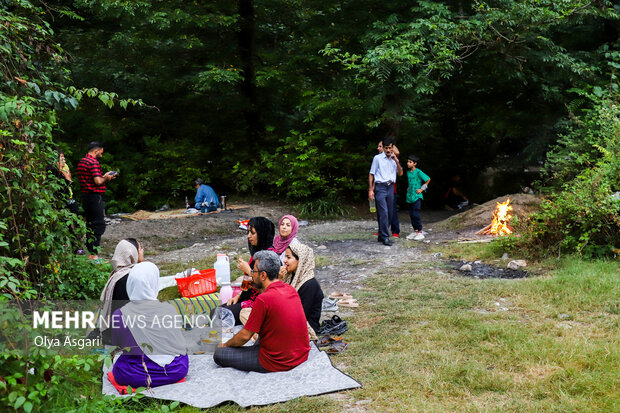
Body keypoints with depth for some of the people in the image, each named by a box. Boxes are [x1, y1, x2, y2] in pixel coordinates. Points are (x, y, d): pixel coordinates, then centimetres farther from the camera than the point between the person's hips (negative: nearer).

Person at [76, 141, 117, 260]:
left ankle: (90, 252, 18)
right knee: (99, 225, -5)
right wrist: (106, 178, -2)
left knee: (90, 224, 14)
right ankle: (94, 254, -7)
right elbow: (98, 181, -21)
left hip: (85, 196, 10)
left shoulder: (81, 162, 15)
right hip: (95, 197, -10)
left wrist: (104, 176, 16)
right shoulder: (94, 162, -15)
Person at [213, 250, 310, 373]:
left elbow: (245, 336, -11)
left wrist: (225, 345, 6)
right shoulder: (291, 289, 2)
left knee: (218, 354, -1)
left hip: (278, 363, -8)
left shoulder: (263, 299, -21)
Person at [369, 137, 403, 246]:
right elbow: (371, 174, 2)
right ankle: (385, 237, -12)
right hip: (380, 187, -5)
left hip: (390, 188, 5)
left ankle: (381, 236, 16)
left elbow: (400, 173, 8)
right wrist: (370, 189, -5)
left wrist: (396, 161, -5)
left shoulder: (394, 159, 14)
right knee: (383, 213, -13)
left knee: (390, 213, 5)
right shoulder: (377, 158, 1)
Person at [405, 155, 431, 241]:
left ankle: (420, 232, -4)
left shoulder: (418, 172, -9)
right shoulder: (408, 172, 12)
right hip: (409, 197, 7)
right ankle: (415, 231, 17)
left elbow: (428, 179, -7)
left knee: (416, 215, -11)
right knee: (411, 215, 8)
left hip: (417, 197, -7)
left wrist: (422, 189, -6)